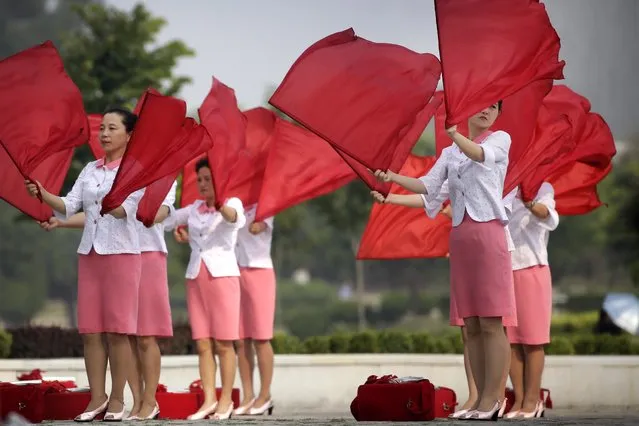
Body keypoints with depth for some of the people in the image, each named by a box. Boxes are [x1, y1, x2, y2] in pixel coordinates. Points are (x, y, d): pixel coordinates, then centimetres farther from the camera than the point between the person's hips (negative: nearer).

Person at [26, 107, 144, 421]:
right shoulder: (90, 170, 14)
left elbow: (127, 210, -15)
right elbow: (69, 206, 6)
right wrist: (43, 195, -11)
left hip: (121, 252, -5)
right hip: (89, 252, 5)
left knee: (118, 330, -3)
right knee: (90, 329, 3)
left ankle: (117, 399, 3)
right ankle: (97, 398, 8)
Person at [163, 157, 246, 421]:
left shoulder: (232, 203, 0)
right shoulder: (194, 209, 16)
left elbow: (236, 218, -23)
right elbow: (165, 220, 14)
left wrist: (224, 209, -45)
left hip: (222, 274, -5)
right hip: (196, 277, 5)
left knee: (223, 343, -4)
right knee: (202, 343, -1)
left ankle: (225, 400, 0)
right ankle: (209, 399, -1)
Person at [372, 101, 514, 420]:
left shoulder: (500, 139, 5)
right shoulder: (450, 153, 19)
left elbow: (481, 154, -18)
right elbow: (428, 190, 8)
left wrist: (454, 135, -37)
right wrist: (395, 180, -6)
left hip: (488, 234, -5)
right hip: (460, 236, 5)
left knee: (490, 322, -9)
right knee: (471, 325, 2)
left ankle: (491, 399, -11)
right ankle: (484, 398, 4)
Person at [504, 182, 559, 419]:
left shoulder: (541, 187, -1)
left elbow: (550, 218, -21)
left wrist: (532, 205, -43)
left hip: (531, 269, -5)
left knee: (532, 340, -2)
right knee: (510, 340, 3)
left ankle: (532, 399, 2)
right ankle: (519, 399, 6)